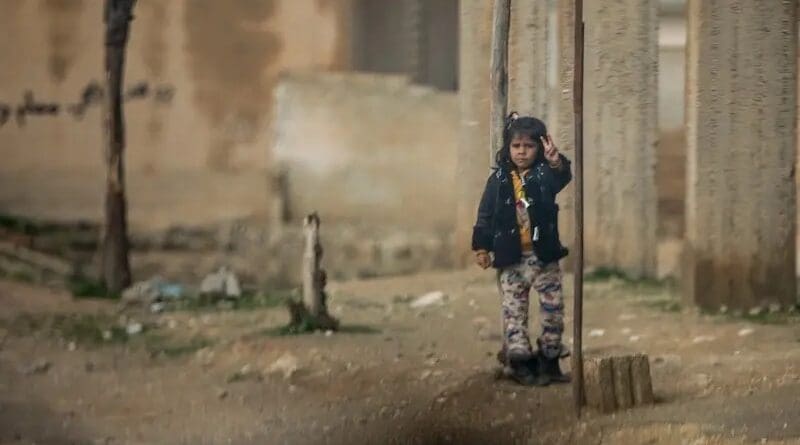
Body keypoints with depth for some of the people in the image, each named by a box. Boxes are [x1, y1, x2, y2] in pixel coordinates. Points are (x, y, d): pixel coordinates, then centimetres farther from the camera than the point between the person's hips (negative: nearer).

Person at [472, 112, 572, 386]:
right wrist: (481, 246, -1)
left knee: (553, 308, 4)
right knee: (513, 311, 2)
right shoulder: (499, 179, 2)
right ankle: (519, 361, 9)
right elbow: (486, 215, 4)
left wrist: (556, 163, -48)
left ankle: (549, 361, 16)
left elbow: (562, 178, -26)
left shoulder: (544, 174, -2)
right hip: (511, 259, 0)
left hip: (544, 256, 0)